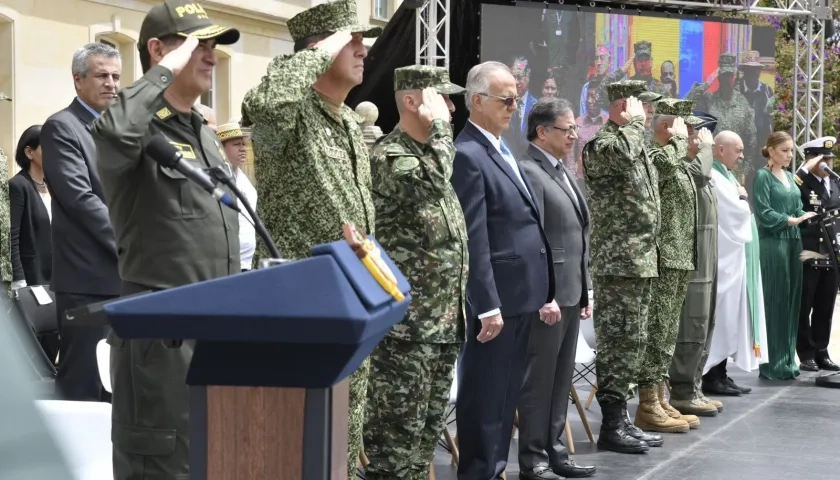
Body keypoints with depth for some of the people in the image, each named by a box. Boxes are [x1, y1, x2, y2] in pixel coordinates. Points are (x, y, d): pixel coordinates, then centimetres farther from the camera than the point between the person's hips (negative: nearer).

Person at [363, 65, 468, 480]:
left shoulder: (431, 154, 16)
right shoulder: (389, 156, -11)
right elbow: (429, 182, -34)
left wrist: (459, 309, 21)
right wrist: (439, 125, -21)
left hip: (443, 322, 9)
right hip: (405, 322, -9)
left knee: (428, 429, 14)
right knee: (397, 432, -5)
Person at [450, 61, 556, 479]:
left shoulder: (502, 151, 16)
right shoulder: (468, 155, -14)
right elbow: (474, 240, -18)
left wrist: (544, 294, 16)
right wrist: (488, 306, -20)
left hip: (521, 296, 9)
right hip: (497, 299, -9)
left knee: (506, 394, 15)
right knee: (484, 397, -2)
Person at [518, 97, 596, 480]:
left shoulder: (564, 172, 16)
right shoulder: (528, 172, -13)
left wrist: (585, 290, 17)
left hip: (571, 293, 9)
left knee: (561, 380, 13)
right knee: (539, 380, -1)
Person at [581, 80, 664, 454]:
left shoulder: (636, 145, 18)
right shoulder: (600, 144, -12)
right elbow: (622, 156, -37)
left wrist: (649, 254, 23)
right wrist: (634, 122, -19)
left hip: (640, 261, 10)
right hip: (618, 263, -10)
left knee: (631, 343, 12)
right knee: (618, 342, -6)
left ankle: (621, 419, 19)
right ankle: (611, 426, -1)